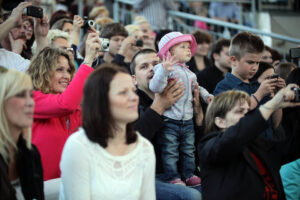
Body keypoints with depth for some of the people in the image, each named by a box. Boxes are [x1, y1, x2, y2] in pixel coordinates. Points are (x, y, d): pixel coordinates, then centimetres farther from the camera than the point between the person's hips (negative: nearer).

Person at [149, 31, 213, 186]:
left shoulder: (190, 73, 16)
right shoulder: (164, 69, -10)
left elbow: (196, 88, 32)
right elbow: (155, 87, -24)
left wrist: (206, 95, 14)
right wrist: (164, 70, -36)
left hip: (187, 120, 7)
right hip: (169, 120, -7)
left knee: (188, 150, 14)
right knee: (170, 152, -2)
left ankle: (188, 174, 25)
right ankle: (173, 177, 5)